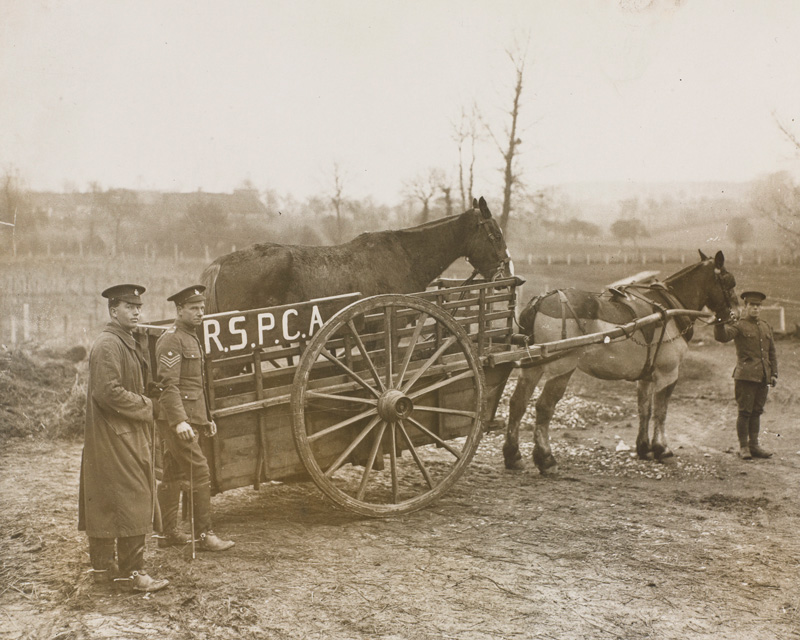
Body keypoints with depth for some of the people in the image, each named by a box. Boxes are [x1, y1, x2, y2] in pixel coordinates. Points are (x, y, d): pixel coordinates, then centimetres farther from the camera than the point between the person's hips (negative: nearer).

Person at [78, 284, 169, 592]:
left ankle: (104, 567, 21)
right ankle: (131, 572, -5)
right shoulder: (107, 345, -15)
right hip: (115, 438, -10)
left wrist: (144, 405, 9)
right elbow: (108, 393, -23)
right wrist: (145, 405, -13)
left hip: (130, 436, 10)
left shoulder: (130, 343, 17)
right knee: (131, 500, -9)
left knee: (104, 504, 14)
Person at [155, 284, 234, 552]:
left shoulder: (192, 338, 19)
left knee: (173, 476, 13)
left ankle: (168, 532, 19)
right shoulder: (171, 339, -12)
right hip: (176, 420, -10)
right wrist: (179, 421, -29)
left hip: (189, 419, 10)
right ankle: (204, 535, -6)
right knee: (199, 473, -10)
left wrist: (207, 418, 24)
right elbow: (168, 384, -21)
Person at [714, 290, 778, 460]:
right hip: (746, 375, -6)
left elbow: (772, 353, 20)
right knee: (745, 412, -2)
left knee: (756, 412, 11)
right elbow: (722, 337, -20)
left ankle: (754, 445, 18)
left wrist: (774, 373, 14)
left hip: (763, 377, 6)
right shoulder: (739, 326, -2)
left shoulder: (766, 328, 17)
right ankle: (743, 447, 5)